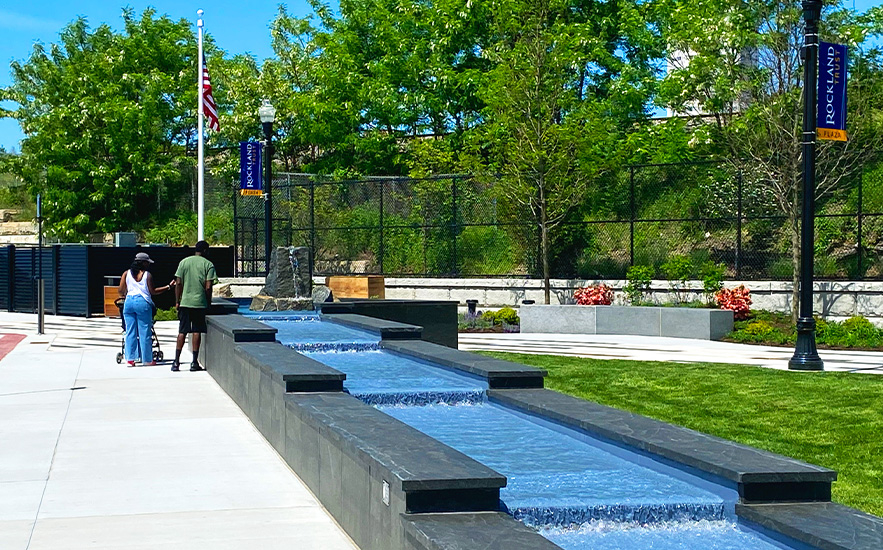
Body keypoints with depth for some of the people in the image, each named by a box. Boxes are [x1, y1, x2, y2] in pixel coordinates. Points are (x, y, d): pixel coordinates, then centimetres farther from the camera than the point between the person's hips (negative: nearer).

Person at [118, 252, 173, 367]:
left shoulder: (126, 273, 9)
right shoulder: (147, 275, -1)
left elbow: (121, 291, 8)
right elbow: (153, 291, 1)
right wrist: (168, 286, 8)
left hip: (129, 302, 4)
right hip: (143, 303, -4)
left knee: (130, 332, 6)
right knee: (145, 332, 2)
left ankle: (130, 358, 2)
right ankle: (147, 359, 7)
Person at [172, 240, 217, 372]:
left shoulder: (184, 262, 5)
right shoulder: (208, 265, -3)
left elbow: (178, 284, 3)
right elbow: (208, 287, -8)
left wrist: (177, 302, 10)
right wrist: (209, 303, 5)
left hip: (185, 302, 2)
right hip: (200, 303, -2)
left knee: (182, 332, 6)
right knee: (197, 332, 3)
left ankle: (176, 362, 2)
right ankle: (194, 362, 4)